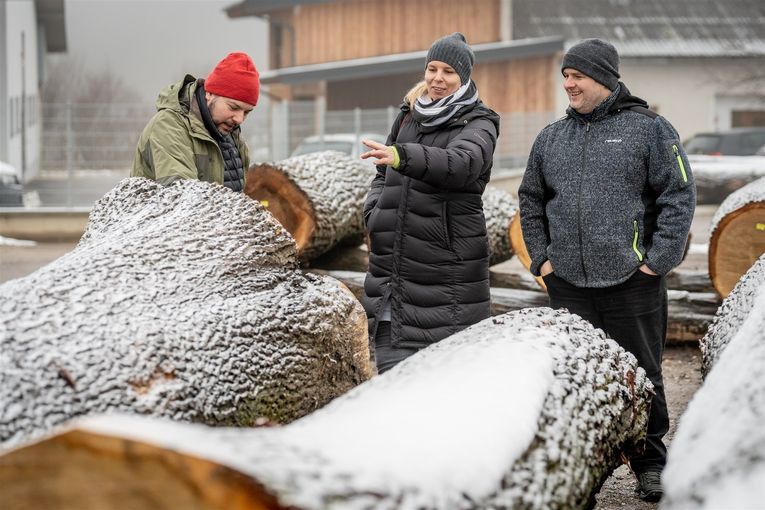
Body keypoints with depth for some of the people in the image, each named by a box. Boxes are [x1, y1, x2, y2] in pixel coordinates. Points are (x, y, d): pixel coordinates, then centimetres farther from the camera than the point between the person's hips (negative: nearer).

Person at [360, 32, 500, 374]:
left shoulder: (478, 124, -3)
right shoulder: (410, 116, 15)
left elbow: (461, 163, -26)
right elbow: (383, 175, 27)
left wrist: (403, 156, -42)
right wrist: (375, 212, 7)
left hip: (447, 269, -5)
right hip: (390, 266, 6)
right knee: (391, 366, 5)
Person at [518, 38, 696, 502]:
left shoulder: (648, 129, -2)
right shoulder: (552, 138, 12)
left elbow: (679, 196, -5)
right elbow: (531, 200, 20)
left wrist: (658, 260, -10)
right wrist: (541, 256, 9)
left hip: (632, 281, -4)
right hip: (568, 284, 4)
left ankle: (650, 464, 16)